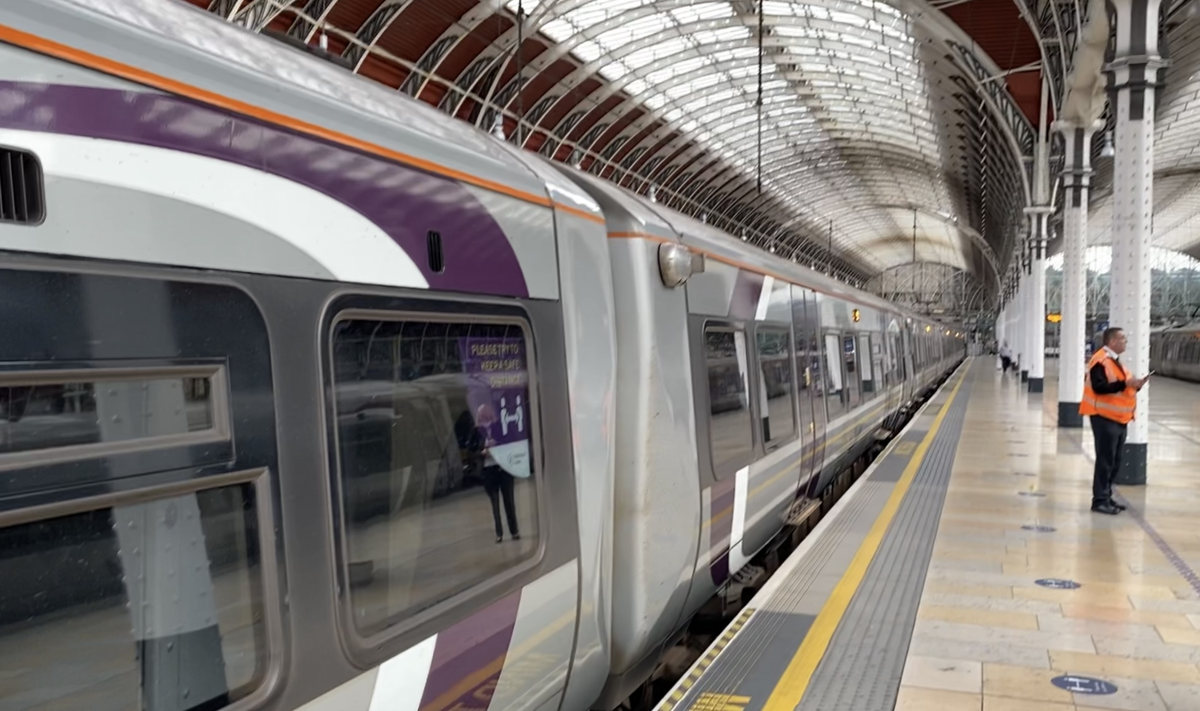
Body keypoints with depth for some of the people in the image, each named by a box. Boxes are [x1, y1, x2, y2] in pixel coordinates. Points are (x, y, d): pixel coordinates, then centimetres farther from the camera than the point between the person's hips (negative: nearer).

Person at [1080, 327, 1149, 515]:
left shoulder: (1115, 360, 17)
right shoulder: (1100, 361, -15)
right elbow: (1099, 387, -25)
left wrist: (1134, 385, 6)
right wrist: (1125, 383, -26)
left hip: (1118, 418, 10)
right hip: (1104, 418, -10)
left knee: (1115, 461, 12)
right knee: (1105, 460, -8)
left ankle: (1106, 497, 20)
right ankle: (1100, 501, -3)